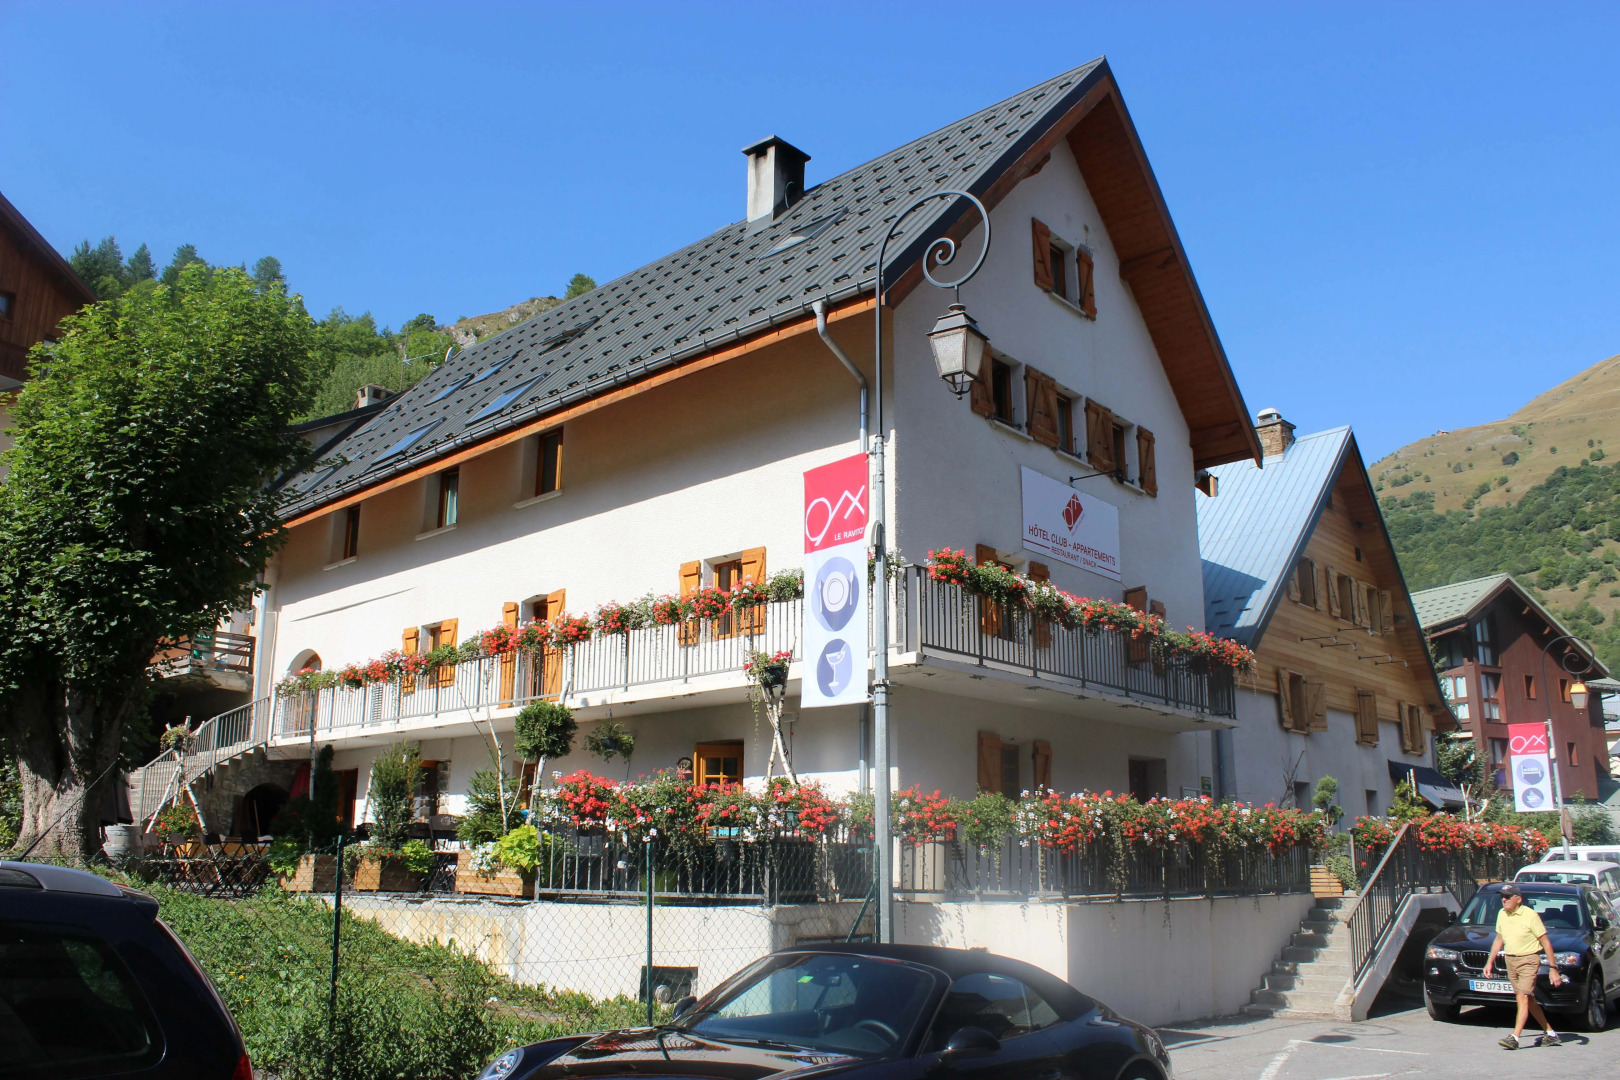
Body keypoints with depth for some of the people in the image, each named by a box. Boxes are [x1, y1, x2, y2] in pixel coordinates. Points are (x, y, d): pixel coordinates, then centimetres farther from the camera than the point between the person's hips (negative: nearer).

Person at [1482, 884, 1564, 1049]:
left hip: (1528, 960, -7)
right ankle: (1550, 1033, 26)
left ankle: (1514, 1038, -15)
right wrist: (1490, 961, 17)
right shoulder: (1502, 914, 6)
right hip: (1509, 960, 7)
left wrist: (1553, 968, -11)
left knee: (1523, 997, -12)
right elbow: (1499, 940, 18)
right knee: (1528, 999, 12)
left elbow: (1546, 942, -10)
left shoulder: (1530, 915, -13)